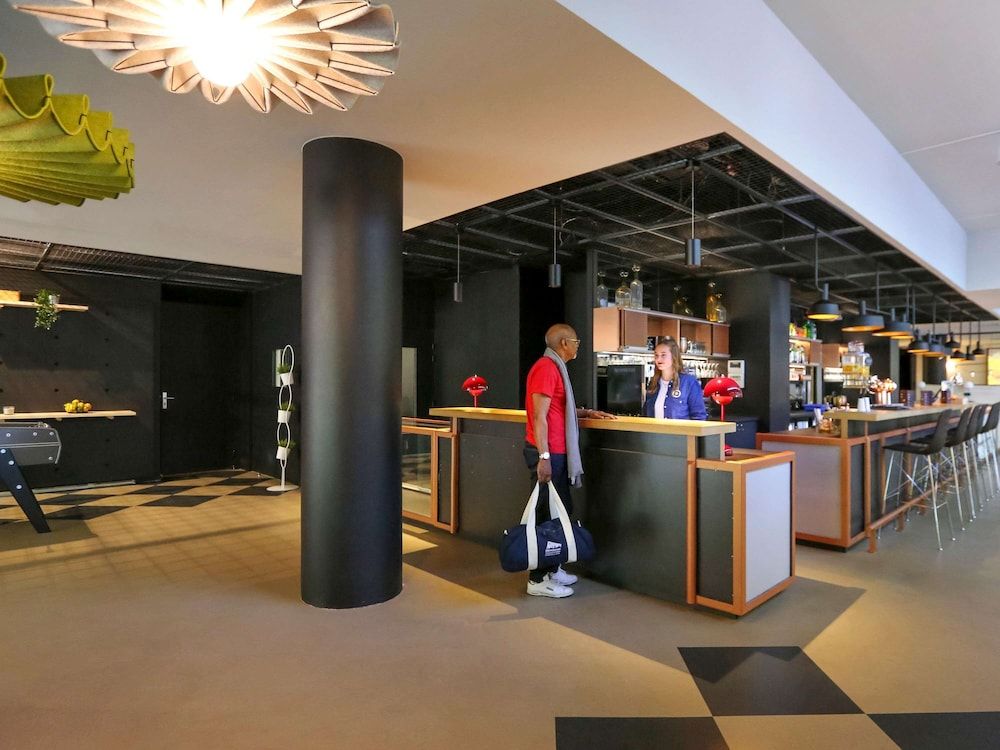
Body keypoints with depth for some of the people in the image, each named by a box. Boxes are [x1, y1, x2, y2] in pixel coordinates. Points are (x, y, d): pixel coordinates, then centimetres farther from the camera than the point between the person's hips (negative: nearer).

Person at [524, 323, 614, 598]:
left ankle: (551, 569, 26)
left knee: (561, 510, 15)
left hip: (556, 453, 10)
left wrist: (586, 413, 17)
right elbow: (539, 416, -20)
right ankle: (538, 579, 7)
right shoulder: (546, 368, -15)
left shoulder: (555, 368, 17)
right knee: (547, 514, -3)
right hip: (547, 454, -10)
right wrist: (543, 457, -23)